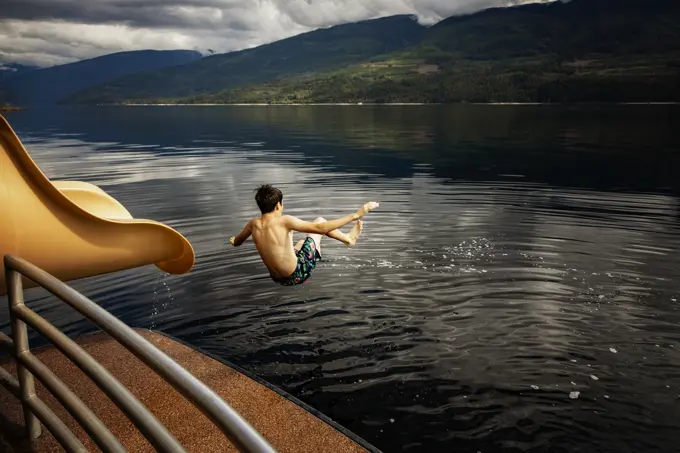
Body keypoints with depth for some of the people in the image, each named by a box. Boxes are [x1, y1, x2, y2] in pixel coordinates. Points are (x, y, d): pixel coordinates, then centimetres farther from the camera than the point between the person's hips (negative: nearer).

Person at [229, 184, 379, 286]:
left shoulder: (254, 224, -7)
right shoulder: (284, 221, -23)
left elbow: (236, 242, 12)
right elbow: (321, 228, -28)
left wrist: (233, 240, 37)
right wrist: (355, 215, -27)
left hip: (278, 279, 6)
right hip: (298, 275, -6)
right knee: (320, 220, 8)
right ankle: (349, 239, 30)